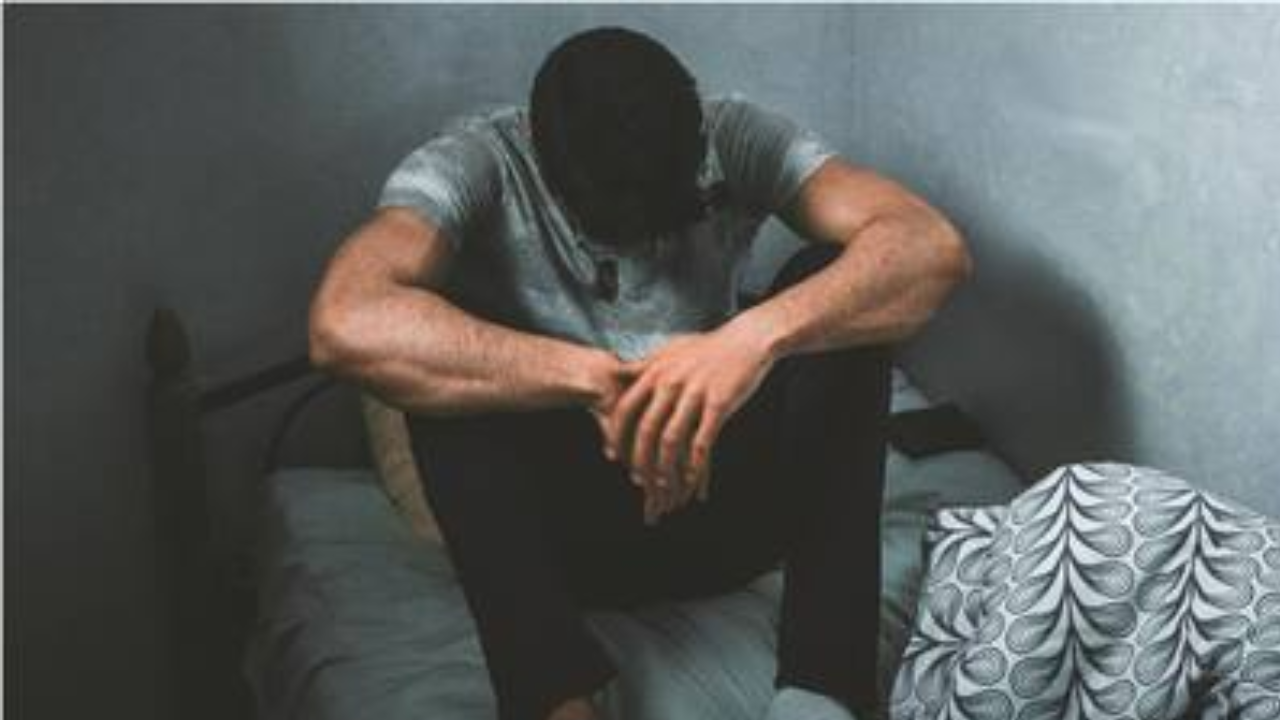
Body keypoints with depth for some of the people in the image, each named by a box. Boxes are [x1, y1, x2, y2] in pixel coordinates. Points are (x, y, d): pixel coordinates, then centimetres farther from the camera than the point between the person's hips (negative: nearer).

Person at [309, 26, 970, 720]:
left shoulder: (732, 138, -8)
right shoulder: (477, 161, -15)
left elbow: (933, 247, -22)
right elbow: (345, 324, -35)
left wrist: (758, 334, -40)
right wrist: (598, 379, -39)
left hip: (729, 508, 2)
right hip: (554, 528, -1)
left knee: (831, 282, -20)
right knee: (456, 369, -27)